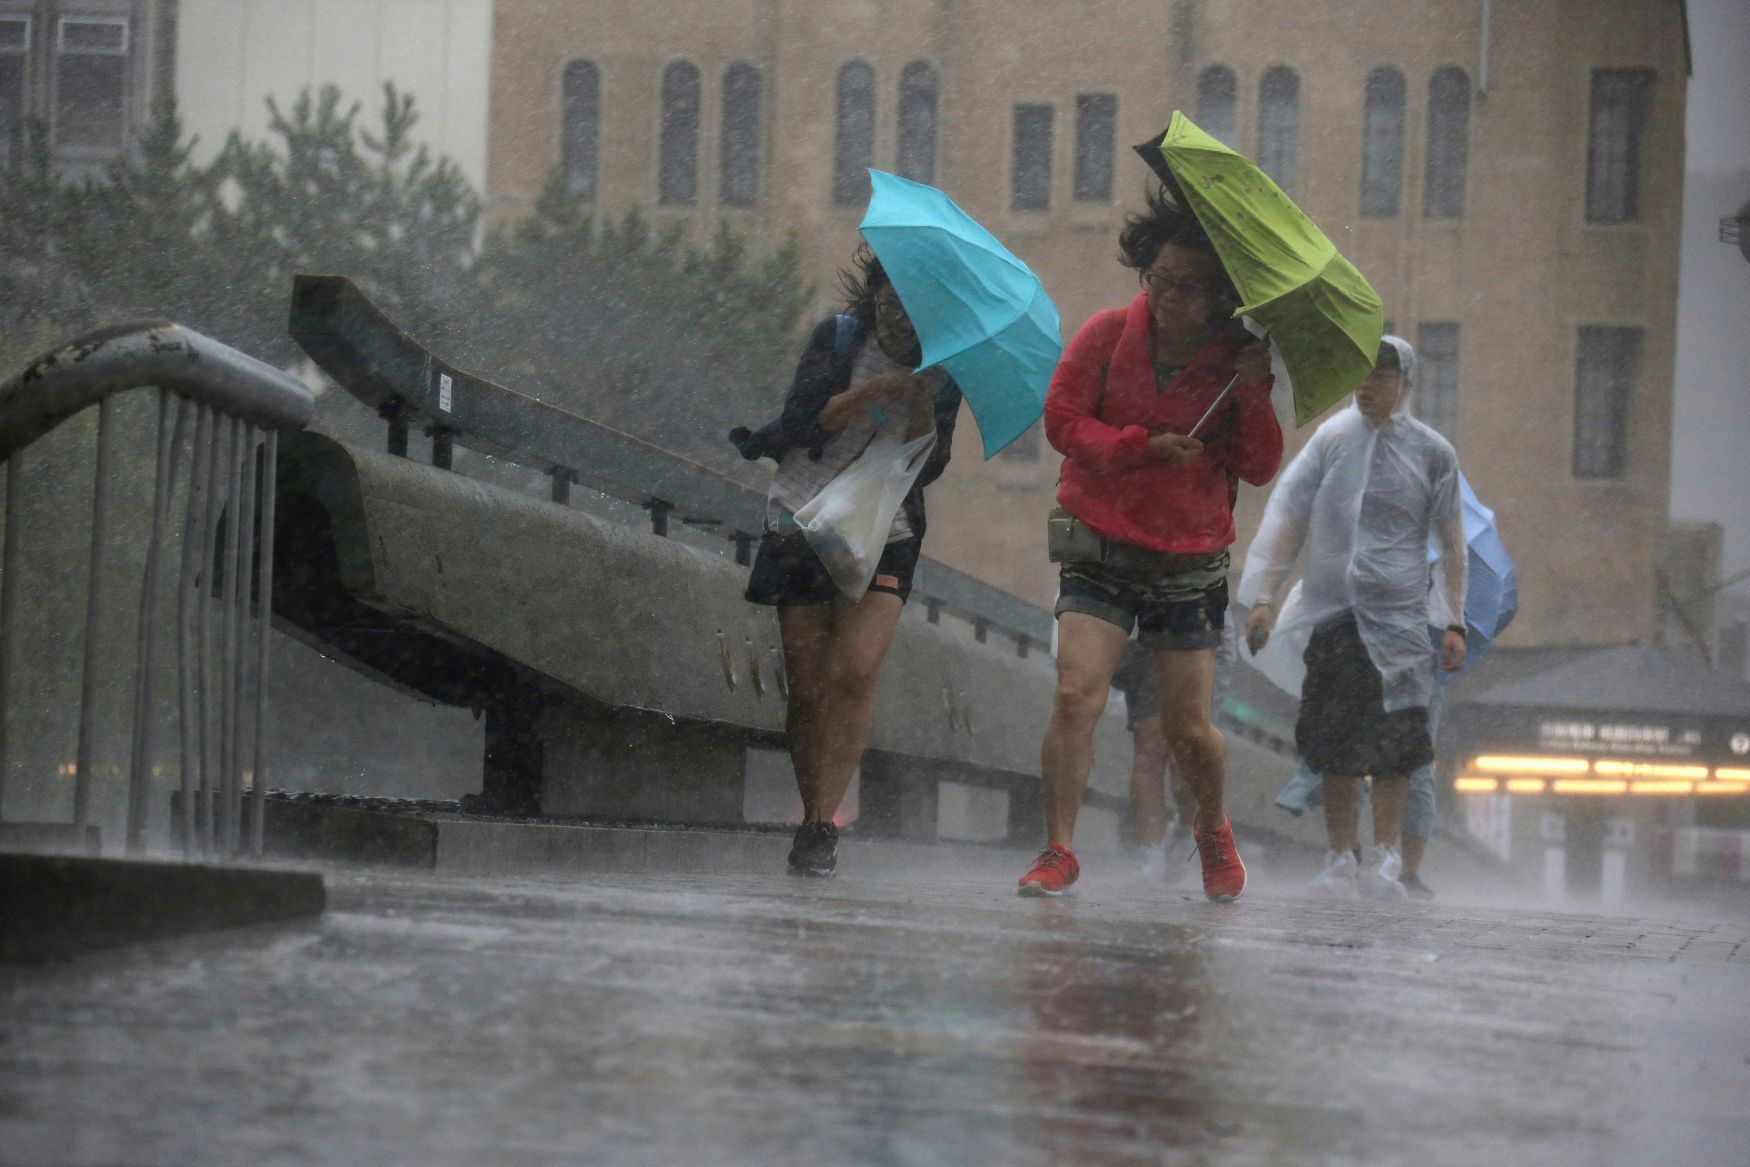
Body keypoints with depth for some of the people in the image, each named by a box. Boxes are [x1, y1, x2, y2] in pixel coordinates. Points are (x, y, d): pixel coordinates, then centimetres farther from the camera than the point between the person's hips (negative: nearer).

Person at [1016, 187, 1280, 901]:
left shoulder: (1237, 364, -1)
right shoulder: (1109, 336, -3)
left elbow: (1260, 470, -3)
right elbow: (1062, 420, -6)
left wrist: (1252, 399, -19)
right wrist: (1145, 447, -17)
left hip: (1191, 560, 1)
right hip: (1102, 547, -1)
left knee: (1188, 727, 3)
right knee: (1076, 694, -18)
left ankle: (1214, 830, 33)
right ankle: (1058, 852, -9)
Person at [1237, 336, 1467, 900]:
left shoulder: (1432, 453, 7)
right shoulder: (1331, 439, 6)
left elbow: (1451, 542, 13)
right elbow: (1286, 517, 7)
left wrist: (1454, 623, 10)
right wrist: (1262, 596, 2)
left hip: (1398, 616, -1)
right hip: (1332, 614, 1)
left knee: (1394, 745, -11)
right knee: (1334, 747, 0)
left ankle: (1382, 859, -3)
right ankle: (1340, 860, 8)